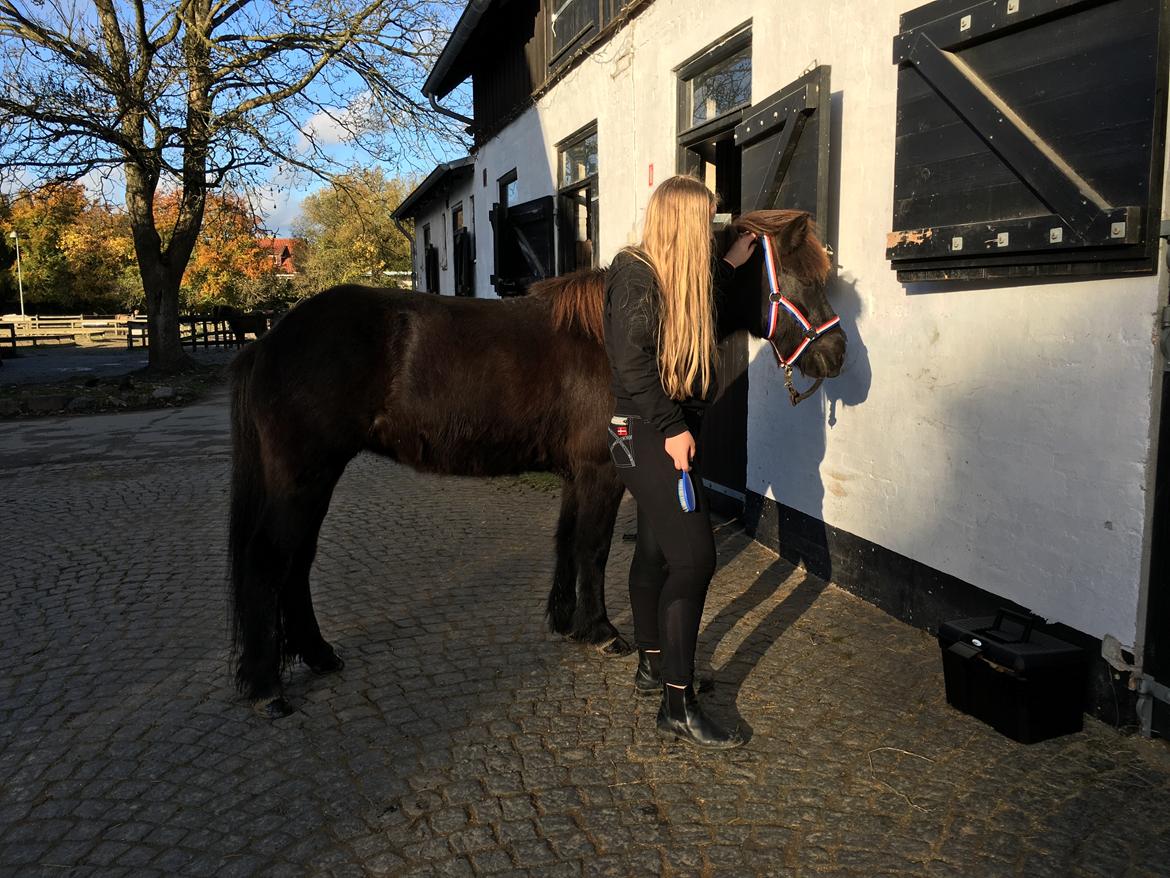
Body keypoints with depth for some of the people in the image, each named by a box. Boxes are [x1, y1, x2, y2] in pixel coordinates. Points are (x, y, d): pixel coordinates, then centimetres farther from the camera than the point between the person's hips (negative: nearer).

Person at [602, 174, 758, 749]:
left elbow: (702, 312, 33)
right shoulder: (635, 274, -14)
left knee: (656, 549, 17)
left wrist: (732, 264, 27)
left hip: (662, 432, 10)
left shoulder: (674, 277, 14)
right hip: (647, 434, -10)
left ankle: (652, 665, 31)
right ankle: (677, 703, -4)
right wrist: (673, 428, -23)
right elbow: (633, 362, -21)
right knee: (693, 558, -12)